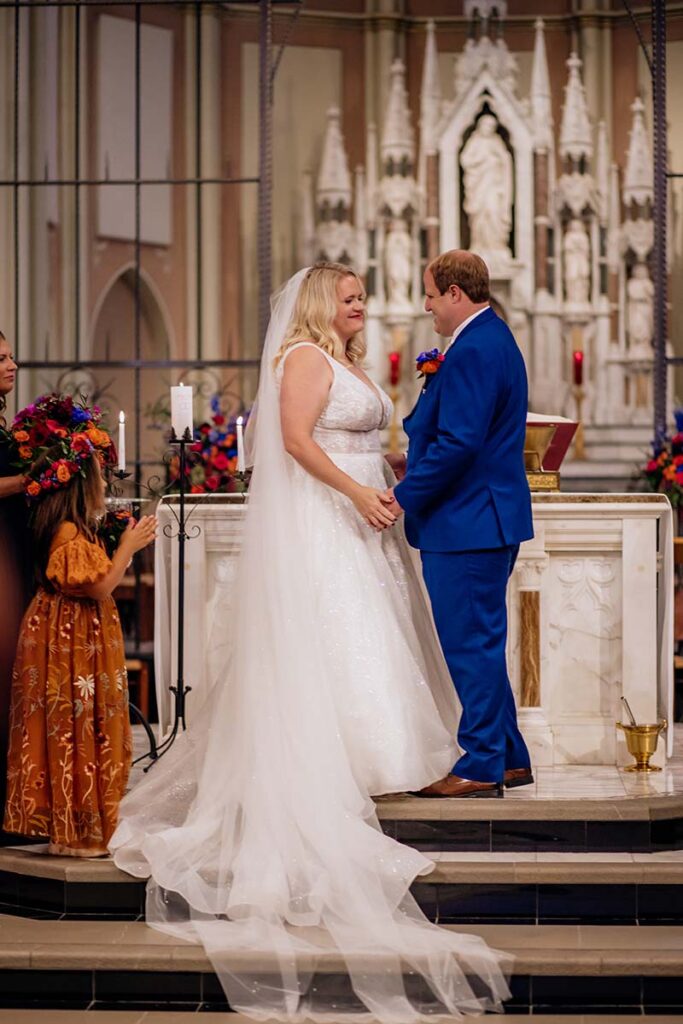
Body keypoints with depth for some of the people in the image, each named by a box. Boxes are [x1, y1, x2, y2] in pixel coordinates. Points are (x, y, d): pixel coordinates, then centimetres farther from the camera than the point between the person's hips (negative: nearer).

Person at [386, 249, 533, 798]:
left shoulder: (472, 351, -19)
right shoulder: (494, 338, 15)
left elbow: (459, 443, -25)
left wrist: (404, 496, -18)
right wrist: (415, 465, 13)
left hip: (467, 524, -11)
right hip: (492, 516, 11)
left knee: (470, 644, -4)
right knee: (482, 641, 16)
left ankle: (479, 767, 1)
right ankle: (509, 757, 23)